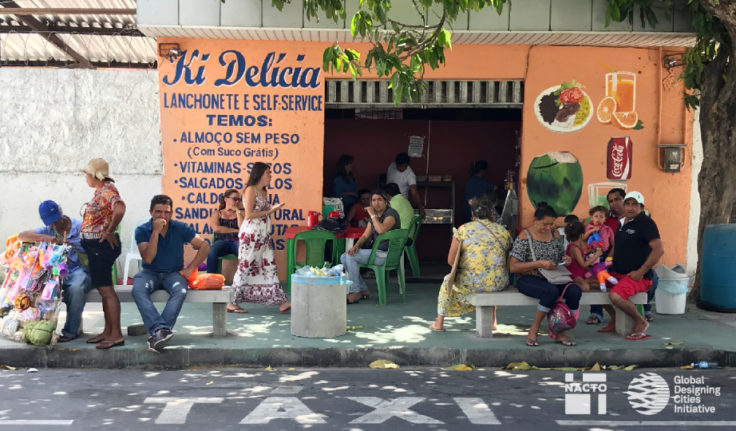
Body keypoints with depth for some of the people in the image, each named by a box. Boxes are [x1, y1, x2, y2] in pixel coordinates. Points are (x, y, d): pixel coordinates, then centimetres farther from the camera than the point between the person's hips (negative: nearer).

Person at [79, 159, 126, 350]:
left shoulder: (107, 189, -17)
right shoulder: (102, 189, 14)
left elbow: (120, 209, -36)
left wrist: (110, 232, -25)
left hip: (101, 246, -10)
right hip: (96, 246, 10)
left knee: (106, 290, -7)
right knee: (103, 289, 14)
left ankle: (116, 335, -2)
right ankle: (108, 332, 21)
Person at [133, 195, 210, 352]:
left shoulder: (180, 228, -5)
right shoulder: (142, 230, -6)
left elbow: (204, 246, -2)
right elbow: (147, 259, -18)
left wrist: (190, 269, -9)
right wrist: (155, 232, -25)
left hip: (174, 273, 0)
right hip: (150, 272, 0)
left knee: (180, 291, -35)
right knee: (138, 290, -34)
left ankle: (157, 332, -44)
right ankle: (161, 329, -48)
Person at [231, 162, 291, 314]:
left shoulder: (264, 191, 15)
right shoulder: (250, 189, -10)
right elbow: (248, 214, -16)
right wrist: (270, 211, -14)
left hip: (263, 235, 8)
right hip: (251, 234, -8)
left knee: (269, 266, 5)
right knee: (245, 266, -2)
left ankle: (281, 302, 4)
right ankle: (232, 302, 9)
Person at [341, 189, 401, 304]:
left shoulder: (391, 213, -11)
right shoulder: (375, 215, 16)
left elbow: (382, 230, -31)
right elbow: (365, 235, 13)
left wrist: (372, 215, -19)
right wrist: (356, 246, -7)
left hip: (386, 254, -10)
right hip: (376, 251, 10)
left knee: (350, 256, -21)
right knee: (344, 257, -1)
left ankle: (356, 293, -12)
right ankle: (363, 290, 3)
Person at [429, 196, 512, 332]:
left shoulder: (463, 230, 0)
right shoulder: (503, 231, 8)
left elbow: (451, 261, 0)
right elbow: (507, 262, 14)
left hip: (471, 283, -2)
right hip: (499, 283, 3)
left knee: (448, 282, 30)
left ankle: (439, 323, 40)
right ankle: (492, 321, 44)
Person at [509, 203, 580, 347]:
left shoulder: (555, 234, 11)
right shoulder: (525, 237, -6)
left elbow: (560, 257, 24)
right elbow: (513, 267, -12)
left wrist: (566, 260, -1)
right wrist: (539, 263, -21)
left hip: (552, 279, 6)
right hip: (529, 280, -5)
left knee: (575, 291, -24)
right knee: (552, 291, -36)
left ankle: (560, 332, -10)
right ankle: (534, 329, -14)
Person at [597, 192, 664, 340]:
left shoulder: (646, 223, -12)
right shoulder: (622, 223, 13)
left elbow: (659, 250, -21)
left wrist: (641, 272, -21)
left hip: (639, 277, -9)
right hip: (618, 273, 9)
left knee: (615, 295, -32)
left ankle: (641, 322, -5)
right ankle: (614, 320, 15)